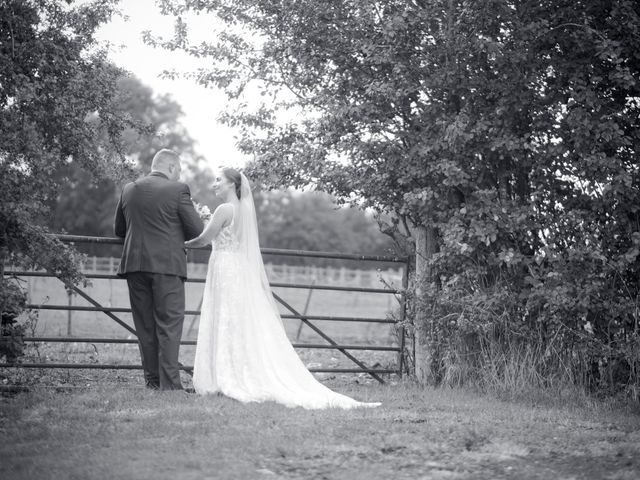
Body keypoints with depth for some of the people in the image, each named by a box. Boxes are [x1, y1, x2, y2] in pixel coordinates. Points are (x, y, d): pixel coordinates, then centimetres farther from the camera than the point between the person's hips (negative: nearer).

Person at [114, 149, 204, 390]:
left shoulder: (129, 189, 9)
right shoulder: (177, 190, -5)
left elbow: (119, 229, 17)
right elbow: (197, 230, -5)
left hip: (135, 263, 5)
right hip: (168, 264, -4)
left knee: (145, 326, 11)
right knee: (169, 325, -1)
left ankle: (152, 381, 14)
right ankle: (169, 384, -5)